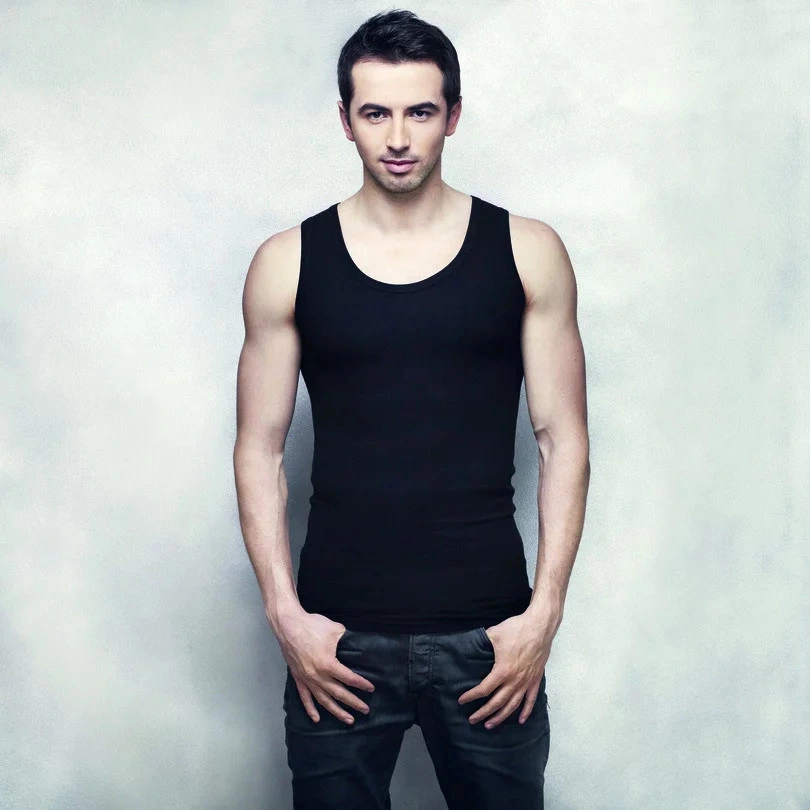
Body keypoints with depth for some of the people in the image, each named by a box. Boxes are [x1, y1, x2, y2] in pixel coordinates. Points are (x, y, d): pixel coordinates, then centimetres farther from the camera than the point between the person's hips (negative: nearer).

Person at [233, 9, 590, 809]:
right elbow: (259, 450, 4)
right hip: (337, 638, 0)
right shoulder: (288, 263, 2)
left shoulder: (527, 252, 1)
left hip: (489, 635, 0)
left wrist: (544, 611, -5)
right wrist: (285, 615, -4)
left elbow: (563, 440, 2)